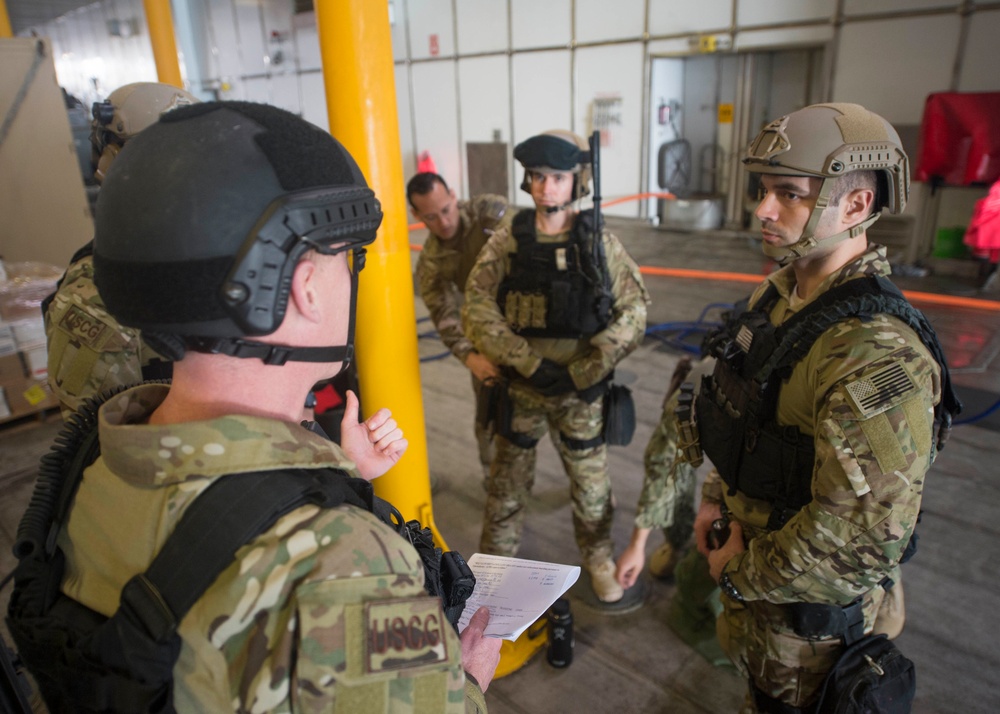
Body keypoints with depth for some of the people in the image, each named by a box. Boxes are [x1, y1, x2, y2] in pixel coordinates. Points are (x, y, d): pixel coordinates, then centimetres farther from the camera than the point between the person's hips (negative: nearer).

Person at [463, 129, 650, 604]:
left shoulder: (600, 243, -4)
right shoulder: (506, 243, -4)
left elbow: (633, 314, -8)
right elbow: (477, 310, -12)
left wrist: (581, 372, -16)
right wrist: (531, 363, -21)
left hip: (581, 393, 0)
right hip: (520, 389, 1)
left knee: (591, 482, 13)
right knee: (507, 481, 14)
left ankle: (598, 556, 40)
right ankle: (493, 559, 37)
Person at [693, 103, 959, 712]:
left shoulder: (877, 353, -33)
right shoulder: (780, 295, -3)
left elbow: (865, 538, -33)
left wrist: (743, 574, -19)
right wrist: (718, 497, 7)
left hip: (807, 604, -7)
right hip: (752, 551, 8)